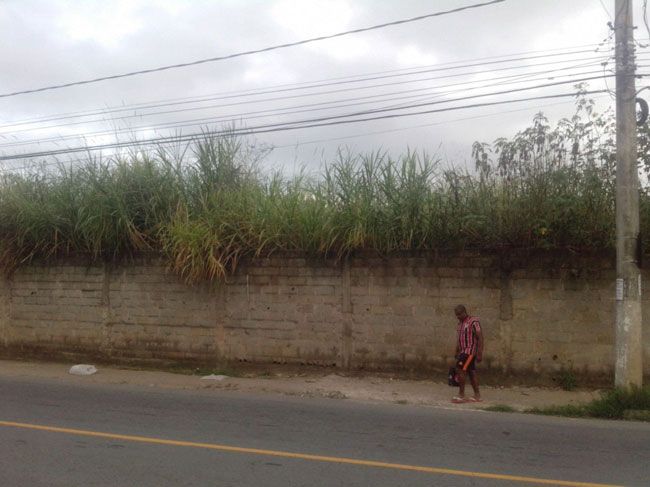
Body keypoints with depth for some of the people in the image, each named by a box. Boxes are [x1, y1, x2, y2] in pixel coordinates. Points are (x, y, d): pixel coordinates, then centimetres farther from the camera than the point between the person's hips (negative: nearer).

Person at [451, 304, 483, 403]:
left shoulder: (473, 322, -12)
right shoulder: (461, 323, 14)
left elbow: (480, 338, -14)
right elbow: (459, 339, 21)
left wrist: (480, 354, -18)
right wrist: (457, 352, 19)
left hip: (470, 351, -8)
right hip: (464, 351, 8)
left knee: (460, 369, -14)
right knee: (471, 372, 8)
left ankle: (461, 395, -10)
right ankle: (477, 396, 12)